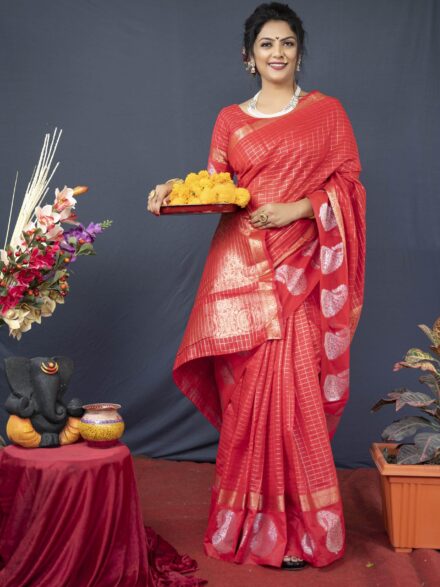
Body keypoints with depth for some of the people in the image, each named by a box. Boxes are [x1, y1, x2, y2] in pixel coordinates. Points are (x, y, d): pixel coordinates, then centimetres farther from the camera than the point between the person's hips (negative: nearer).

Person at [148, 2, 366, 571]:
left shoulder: (326, 111, 9)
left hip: (300, 268, -1)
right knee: (245, 391, -1)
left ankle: (300, 527, 4)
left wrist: (298, 208, -10)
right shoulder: (231, 119, 14)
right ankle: (250, 521, 12)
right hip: (242, 267, 2)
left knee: (295, 391, -8)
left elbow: (348, 184, 4)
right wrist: (175, 194, -8)